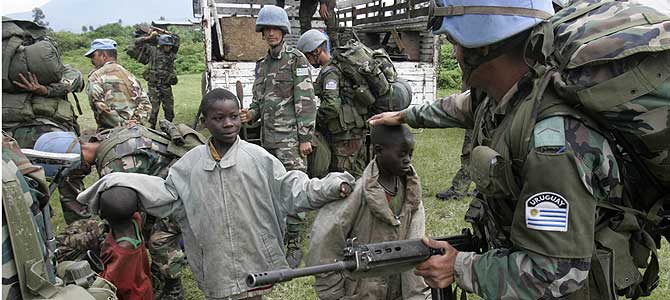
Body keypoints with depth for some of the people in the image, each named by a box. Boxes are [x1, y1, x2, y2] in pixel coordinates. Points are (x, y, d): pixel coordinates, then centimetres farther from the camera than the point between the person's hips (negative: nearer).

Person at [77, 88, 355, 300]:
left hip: (255, 261, -2)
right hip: (215, 266, 2)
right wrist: (122, 183, 7)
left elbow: (290, 188, -6)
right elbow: (166, 193, 12)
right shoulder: (191, 162, 4)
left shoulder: (257, 157, -5)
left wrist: (330, 187, -17)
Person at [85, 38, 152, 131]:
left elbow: (100, 105, -14)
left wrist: (120, 123, -14)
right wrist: (137, 122, -2)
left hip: (109, 130, -5)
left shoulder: (96, 76, 0)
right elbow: (145, 102, 7)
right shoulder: (130, 75, 16)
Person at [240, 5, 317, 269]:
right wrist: (250, 114, 0)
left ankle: (294, 245, 3)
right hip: (267, 137, 7)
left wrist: (305, 137, -14)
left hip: (290, 136, -6)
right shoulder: (262, 64, 16)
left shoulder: (296, 60, -4)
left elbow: (306, 101, -9)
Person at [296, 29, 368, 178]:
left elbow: (331, 105, -24)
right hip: (358, 132, 10)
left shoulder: (330, 72, -14)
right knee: (357, 176, 14)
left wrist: (314, 120, -10)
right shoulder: (341, 66, 17)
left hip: (344, 136, -9)